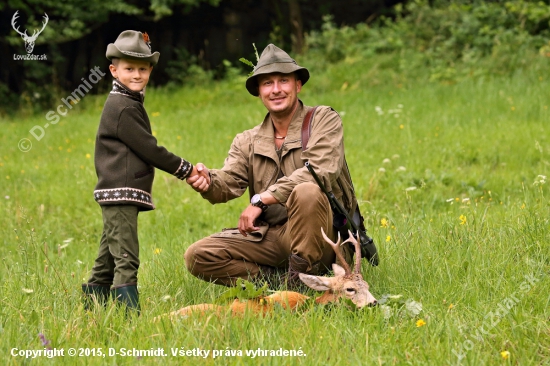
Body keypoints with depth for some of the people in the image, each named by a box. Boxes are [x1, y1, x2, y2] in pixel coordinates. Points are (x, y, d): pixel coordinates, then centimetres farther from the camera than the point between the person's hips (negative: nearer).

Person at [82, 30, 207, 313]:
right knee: (126, 259, -14)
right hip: (120, 192, -10)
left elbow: (141, 149, 23)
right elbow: (148, 149, -14)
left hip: (118, 194, 10)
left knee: (108, 259, 13)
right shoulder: (123, 108, -12)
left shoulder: (129, 104, 20)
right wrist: (185, 169, -7)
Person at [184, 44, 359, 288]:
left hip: (320, 238, -4)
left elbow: (319, 172, -16)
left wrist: (261, 199, -22)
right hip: (270, 238, 4)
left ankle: (301, 279, -21)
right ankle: (279, 280, -9)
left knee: (307, 191, -36)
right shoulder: (247, 142, 15)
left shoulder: (324, 120, 1)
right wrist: (208, 182, -27)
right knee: (197, 256, -13)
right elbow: (229, 181, -1)